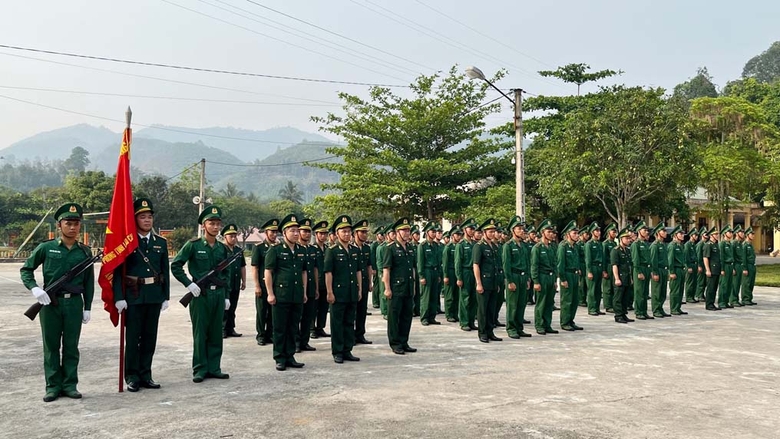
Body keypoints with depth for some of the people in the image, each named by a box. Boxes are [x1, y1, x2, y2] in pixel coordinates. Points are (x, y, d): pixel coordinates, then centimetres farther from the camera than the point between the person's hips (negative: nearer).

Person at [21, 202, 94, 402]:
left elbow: (89, 282, 8)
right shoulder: (46, 248, 0)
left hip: (74, 303, 1)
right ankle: (53, 386, 14)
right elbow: (26, 269, 6)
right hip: (50, 303, -1)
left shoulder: (85, 251, 5)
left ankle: (70, 384, 15)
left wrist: (87, 307, 6)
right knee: (51, 346, 5)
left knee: (71, 346, 6)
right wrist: (34, 288, -11)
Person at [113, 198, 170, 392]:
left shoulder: (161, 242, 9)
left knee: (150, 337, 9)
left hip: (154, 296, 4)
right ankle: (132, 377, 13)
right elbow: (118, 271, -5)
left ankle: (145, 375, 19)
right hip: (133, 296, -4)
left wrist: (166, 296, 6)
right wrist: (119, 297, -12)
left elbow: (165, 271, 10)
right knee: (133, 338, 3)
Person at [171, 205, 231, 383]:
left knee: (216, 333, 8)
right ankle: (200, 370, 11)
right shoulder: (193, 245, -5)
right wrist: (189, 284, -13)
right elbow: (175, 266, -5)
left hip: (218, 294, 4)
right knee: (200, 333, 2)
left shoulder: (222, 248, 9)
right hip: (200, 295, -4)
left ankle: (214, 368, 18)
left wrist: (226, 296, 13)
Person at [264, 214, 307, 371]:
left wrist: (304, 292, 13)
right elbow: (268, 272, -6)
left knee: (293, 328, 10)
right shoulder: (275, 250, -4)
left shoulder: (302, 251, 11)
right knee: (280, 329, 3)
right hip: (281, 296, -5)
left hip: (297, 296, 5)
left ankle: (290, 357, 20)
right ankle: (280, 358, 12)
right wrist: (270, 293, -11)